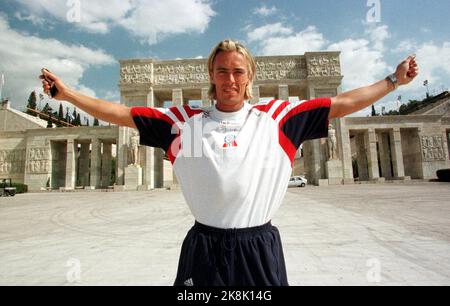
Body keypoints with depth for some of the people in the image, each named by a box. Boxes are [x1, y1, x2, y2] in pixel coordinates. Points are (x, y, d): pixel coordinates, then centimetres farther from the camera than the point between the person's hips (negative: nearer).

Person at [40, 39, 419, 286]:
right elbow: (122, 113, 5)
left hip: (260, 247, 1)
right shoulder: (185, 121, 1)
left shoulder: (276, 117, 1)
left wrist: (394, 80, 9)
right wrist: (67, 92, 6)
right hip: (203, 247, 1)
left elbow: (342, 104, 6)